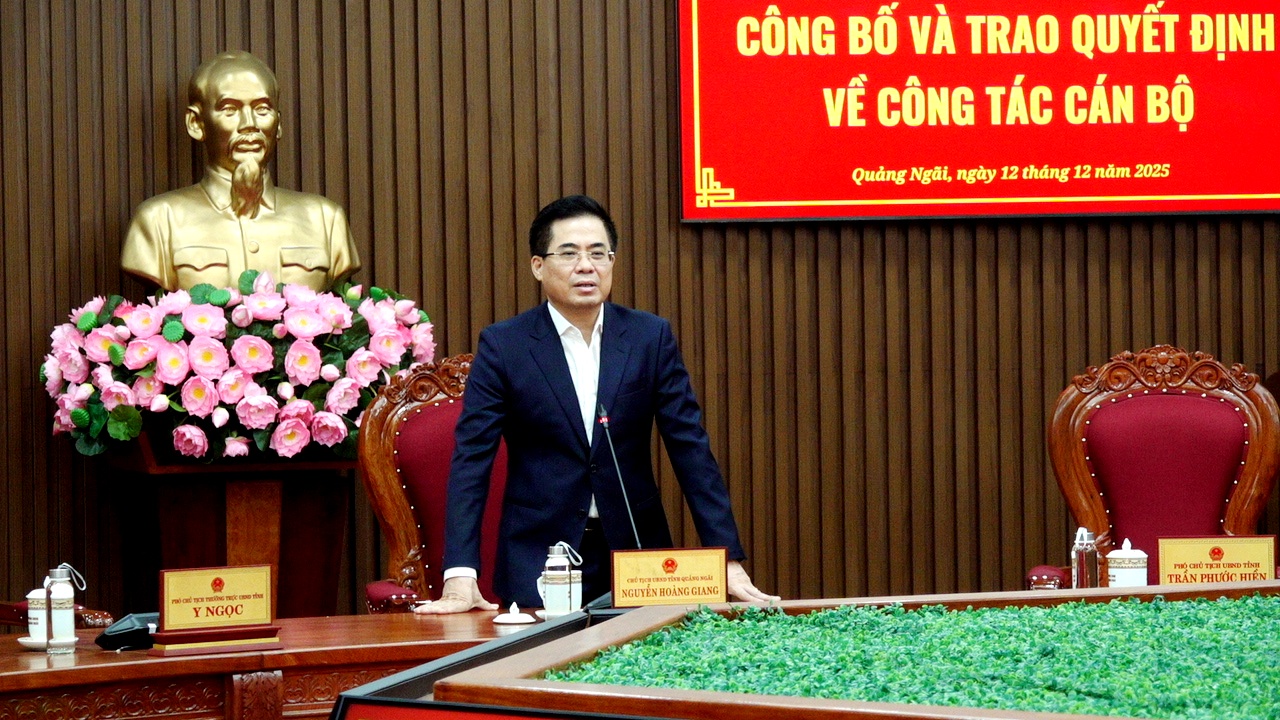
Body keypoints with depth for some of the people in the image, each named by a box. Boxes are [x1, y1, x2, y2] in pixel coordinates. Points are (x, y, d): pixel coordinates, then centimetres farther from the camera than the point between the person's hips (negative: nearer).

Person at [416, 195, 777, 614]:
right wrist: (460, 577, -18)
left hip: (635, 549, 2)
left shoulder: (652, 338, 3)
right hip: (537, 557, -2)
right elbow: (471, 460, -7)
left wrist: (729, 561, -6)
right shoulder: (502, 345, -3)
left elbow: (690, 449, 1)